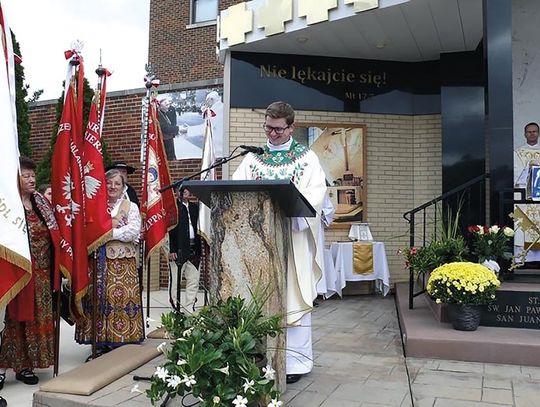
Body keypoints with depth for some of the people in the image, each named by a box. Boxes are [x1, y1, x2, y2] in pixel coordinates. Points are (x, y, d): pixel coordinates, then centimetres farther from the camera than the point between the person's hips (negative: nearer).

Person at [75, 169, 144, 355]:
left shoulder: (131, 207, 7)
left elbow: (133, 231, -9)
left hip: (122, 262, -2)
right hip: (98, 261, 2)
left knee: (121, 298, -5)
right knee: (98, 299, 1)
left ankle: (121, 341, 5)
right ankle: (101, 343, 12)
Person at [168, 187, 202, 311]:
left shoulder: (194, 207, 15)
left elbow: (198, 229, 15)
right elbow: (169, 229, -8)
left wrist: (198, 250, 10)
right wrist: (171, 249, -15)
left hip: (193, 250, 6)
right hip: (178, 249, -5)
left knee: (194, 279, 6)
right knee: (175, 280, 1)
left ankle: (190, 308, 14)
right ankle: (174, 308, 12)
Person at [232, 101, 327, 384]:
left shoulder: (307, 157, 4)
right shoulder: (252, 158, 13)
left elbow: (316, 193, -9)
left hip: (294, 237, -3)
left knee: (293, 297, -1)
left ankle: (296, 360, 8)